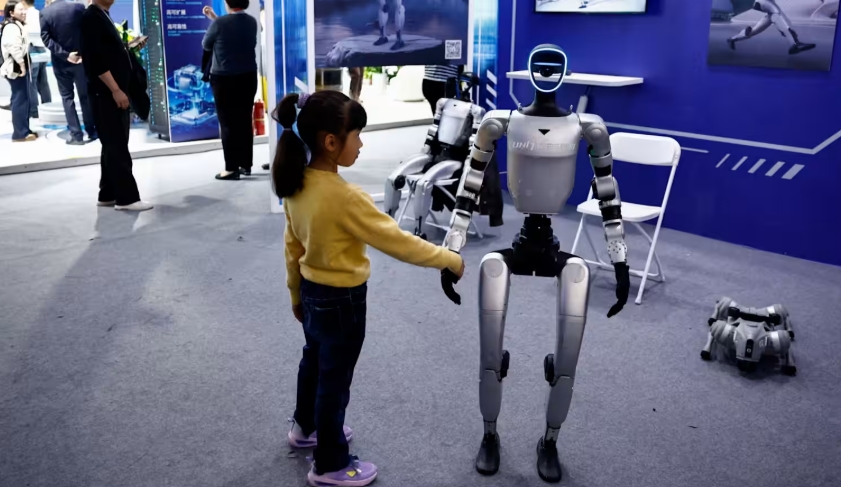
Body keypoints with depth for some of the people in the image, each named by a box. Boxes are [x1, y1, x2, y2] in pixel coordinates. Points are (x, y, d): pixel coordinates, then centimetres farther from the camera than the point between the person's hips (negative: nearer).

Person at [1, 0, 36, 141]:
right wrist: (22, 64, -21)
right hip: (16, 68, -11)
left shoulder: (17, 25, 19)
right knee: (20, 99, -10)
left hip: (20, 67, 11)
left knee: (22, 99, 13)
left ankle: (23, 130, 19)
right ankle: (20, 133, -8)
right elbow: (14, 47, -25)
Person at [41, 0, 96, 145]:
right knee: (85, 95, 11)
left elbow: (46, 39, -12)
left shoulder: (44, 13, -5)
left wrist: (65, 55, -12)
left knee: (67, 97, 7)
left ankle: (76, 135, 2)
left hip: (60, 62, 0)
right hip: (80, 58, 0)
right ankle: (91, 131, 17)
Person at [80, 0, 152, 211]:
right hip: (106, 94, -10)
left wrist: (129, 48, 9)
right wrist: (115, 90, -21)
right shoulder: (91, 17, -11)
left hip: (114, 92, 10)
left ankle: (108, 194, 19)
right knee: (116, 146, -6)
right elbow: (95, 59, -19)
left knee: (113, 145, 12)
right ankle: (126, 197, -3)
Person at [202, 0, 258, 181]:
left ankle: (232, 168, -1)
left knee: (228, 123, -1)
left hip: (224, 79, -5)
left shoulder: (220, 23, -14)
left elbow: (206, 45, 2)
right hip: (248, 77, 5)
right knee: (245, 121, 11)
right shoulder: (252, 22, 3)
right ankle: (246, 164, 15)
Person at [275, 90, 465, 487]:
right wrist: (448, 259, -15)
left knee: (314, 362, 28)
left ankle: (306, 428, 52)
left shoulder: (296, 185, -5)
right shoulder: (345, 197, -31)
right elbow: (395, 241, -26)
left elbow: (292, 245, 5)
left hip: (312, 292, 8)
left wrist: (296, 294, 18)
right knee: (335, 380, 9)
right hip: (342, 300, -8)